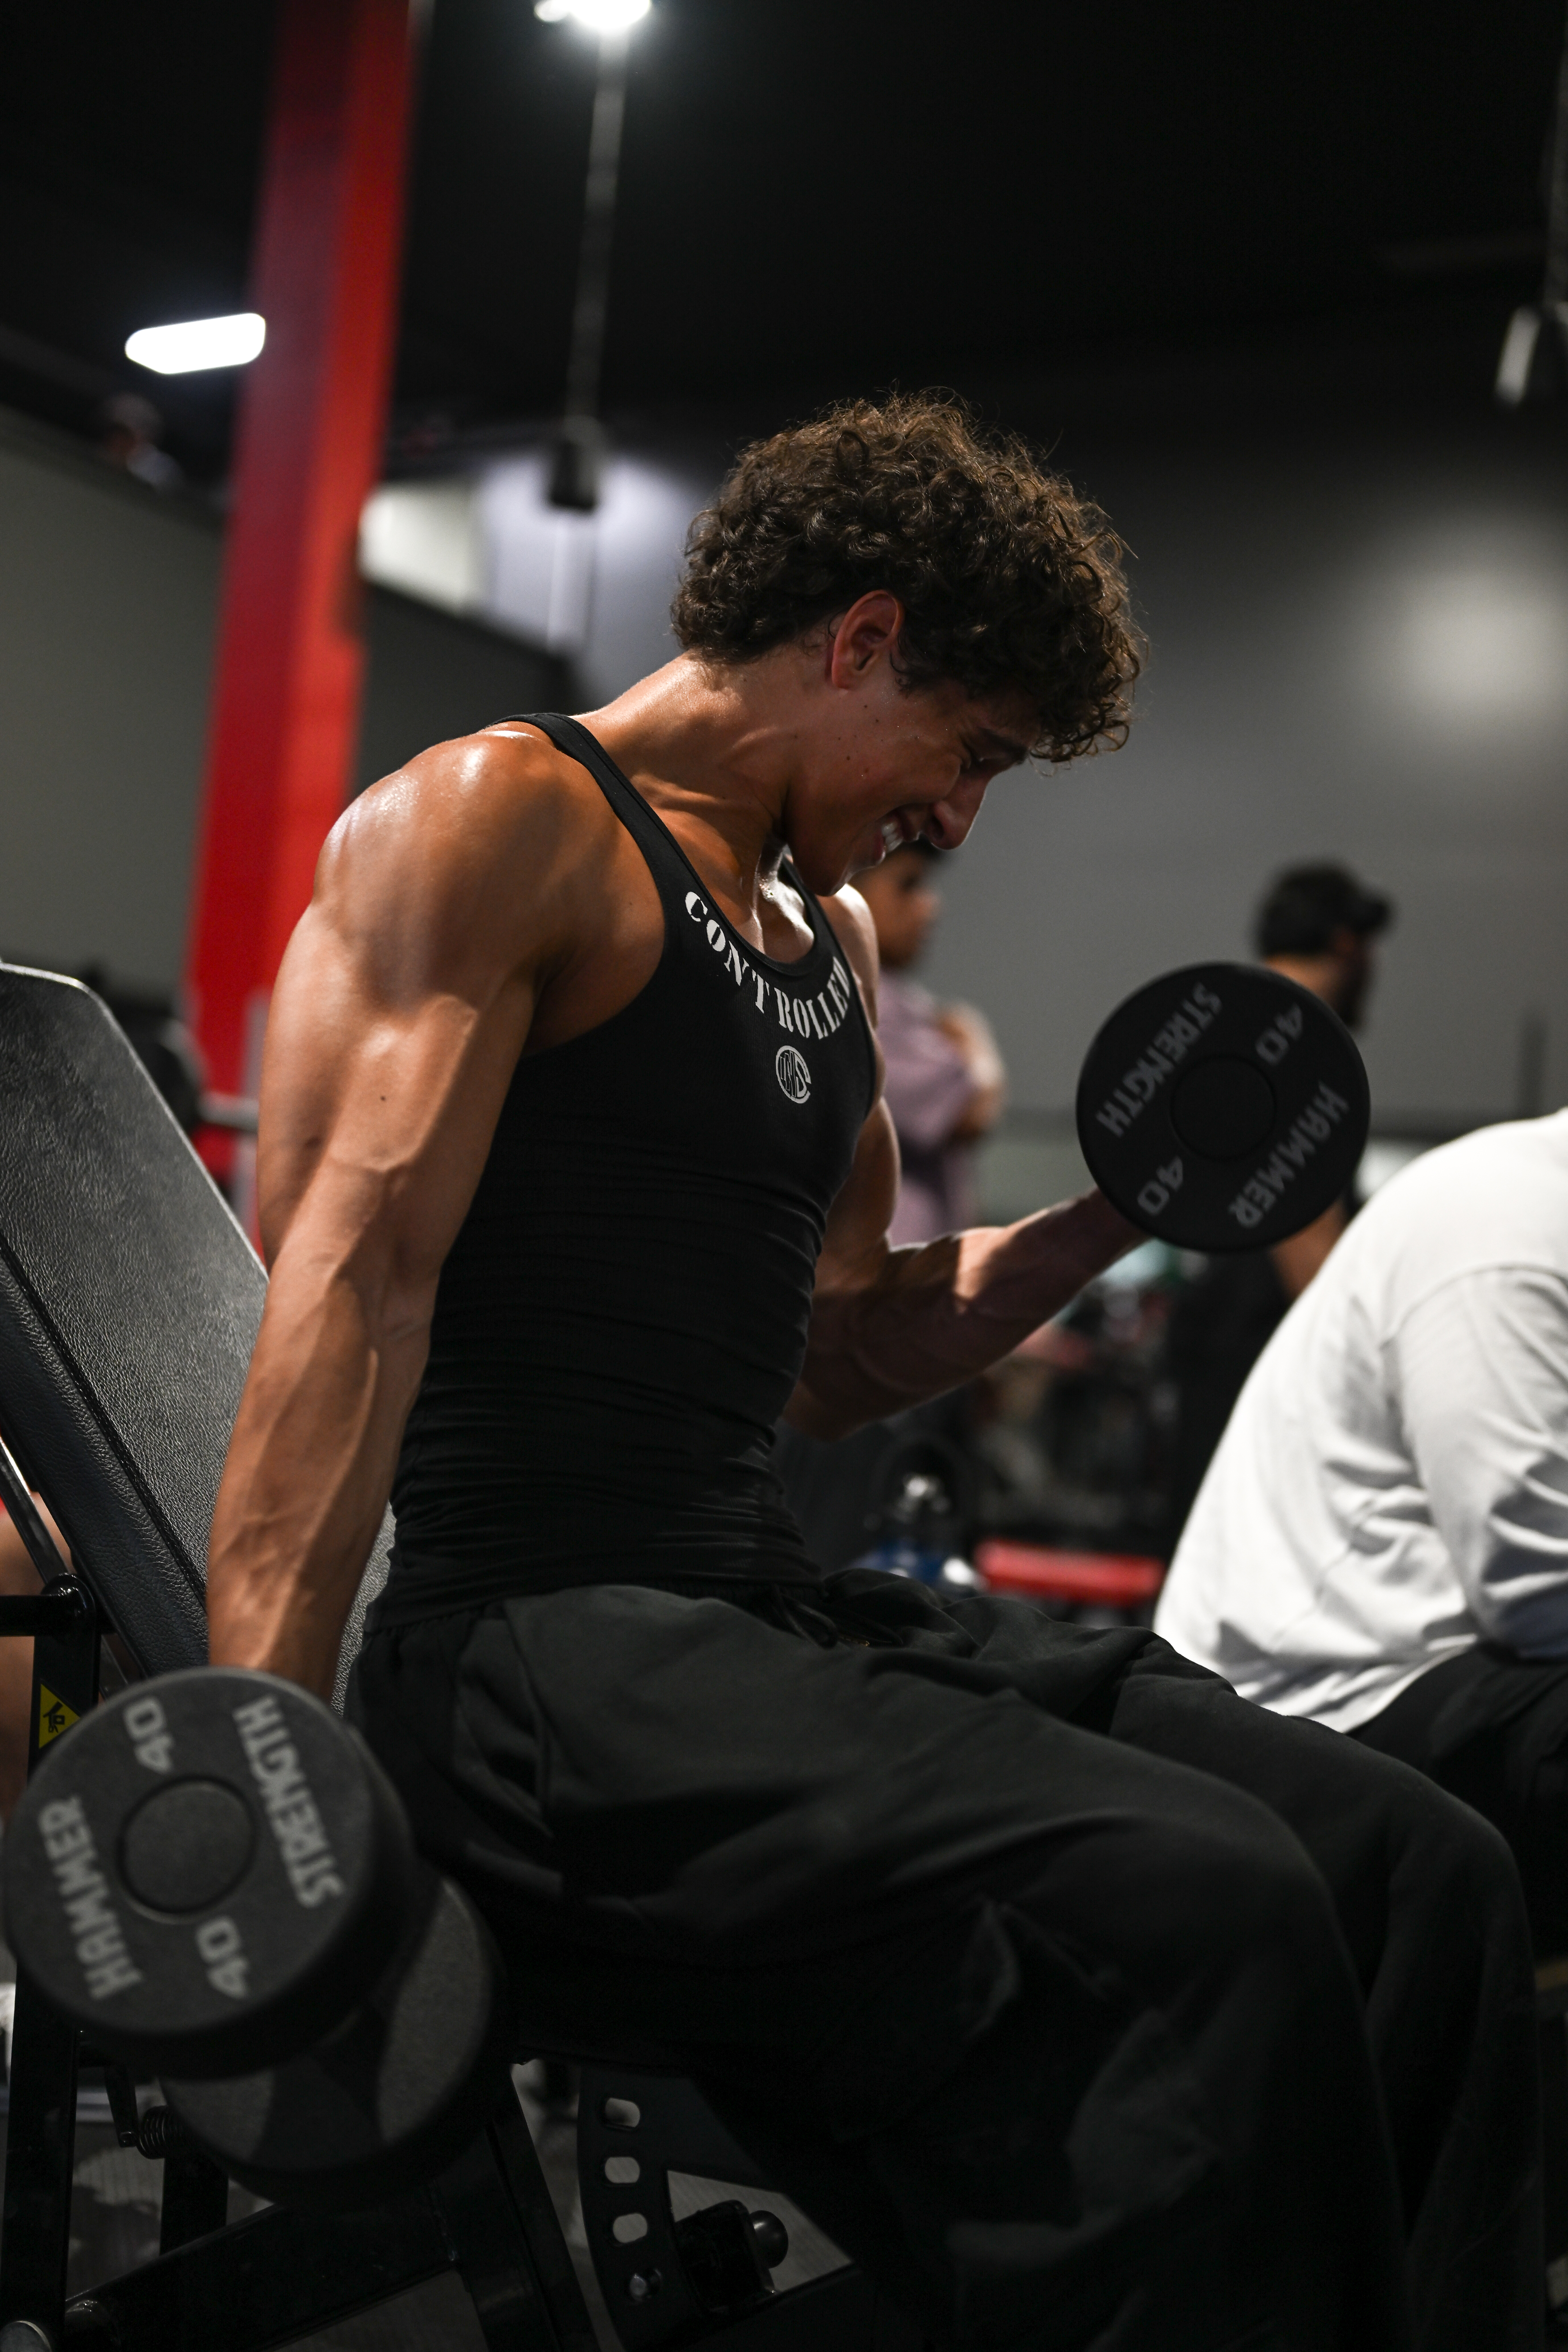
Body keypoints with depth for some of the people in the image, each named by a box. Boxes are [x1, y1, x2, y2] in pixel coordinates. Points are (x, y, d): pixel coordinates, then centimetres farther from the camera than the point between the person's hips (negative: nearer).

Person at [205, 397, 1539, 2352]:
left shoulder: (829, 934, 22)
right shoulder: (497, 819, -4)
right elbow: (357, 1272, -16)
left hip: (782, 1612, 8)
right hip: (540, 1656, -8)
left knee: (1415, 1868, -7)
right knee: (1193, 1906, -28)